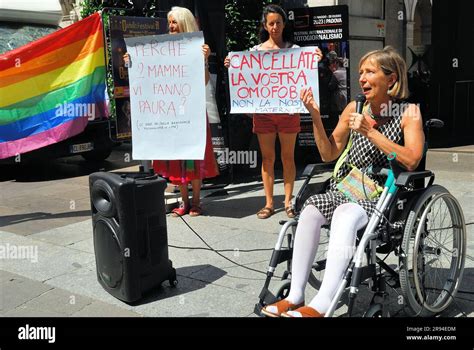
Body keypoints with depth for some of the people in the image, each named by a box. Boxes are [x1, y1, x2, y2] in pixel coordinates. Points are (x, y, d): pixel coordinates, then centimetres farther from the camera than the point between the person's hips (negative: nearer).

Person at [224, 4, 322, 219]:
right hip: (263, 110, 2)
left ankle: (288, 202, 14)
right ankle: (269, 203, 13)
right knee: (267, 158, 6)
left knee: (288, 157, 5)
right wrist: (232, 67, -4)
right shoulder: (255, 51, 9)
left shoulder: (294, 49, 4)